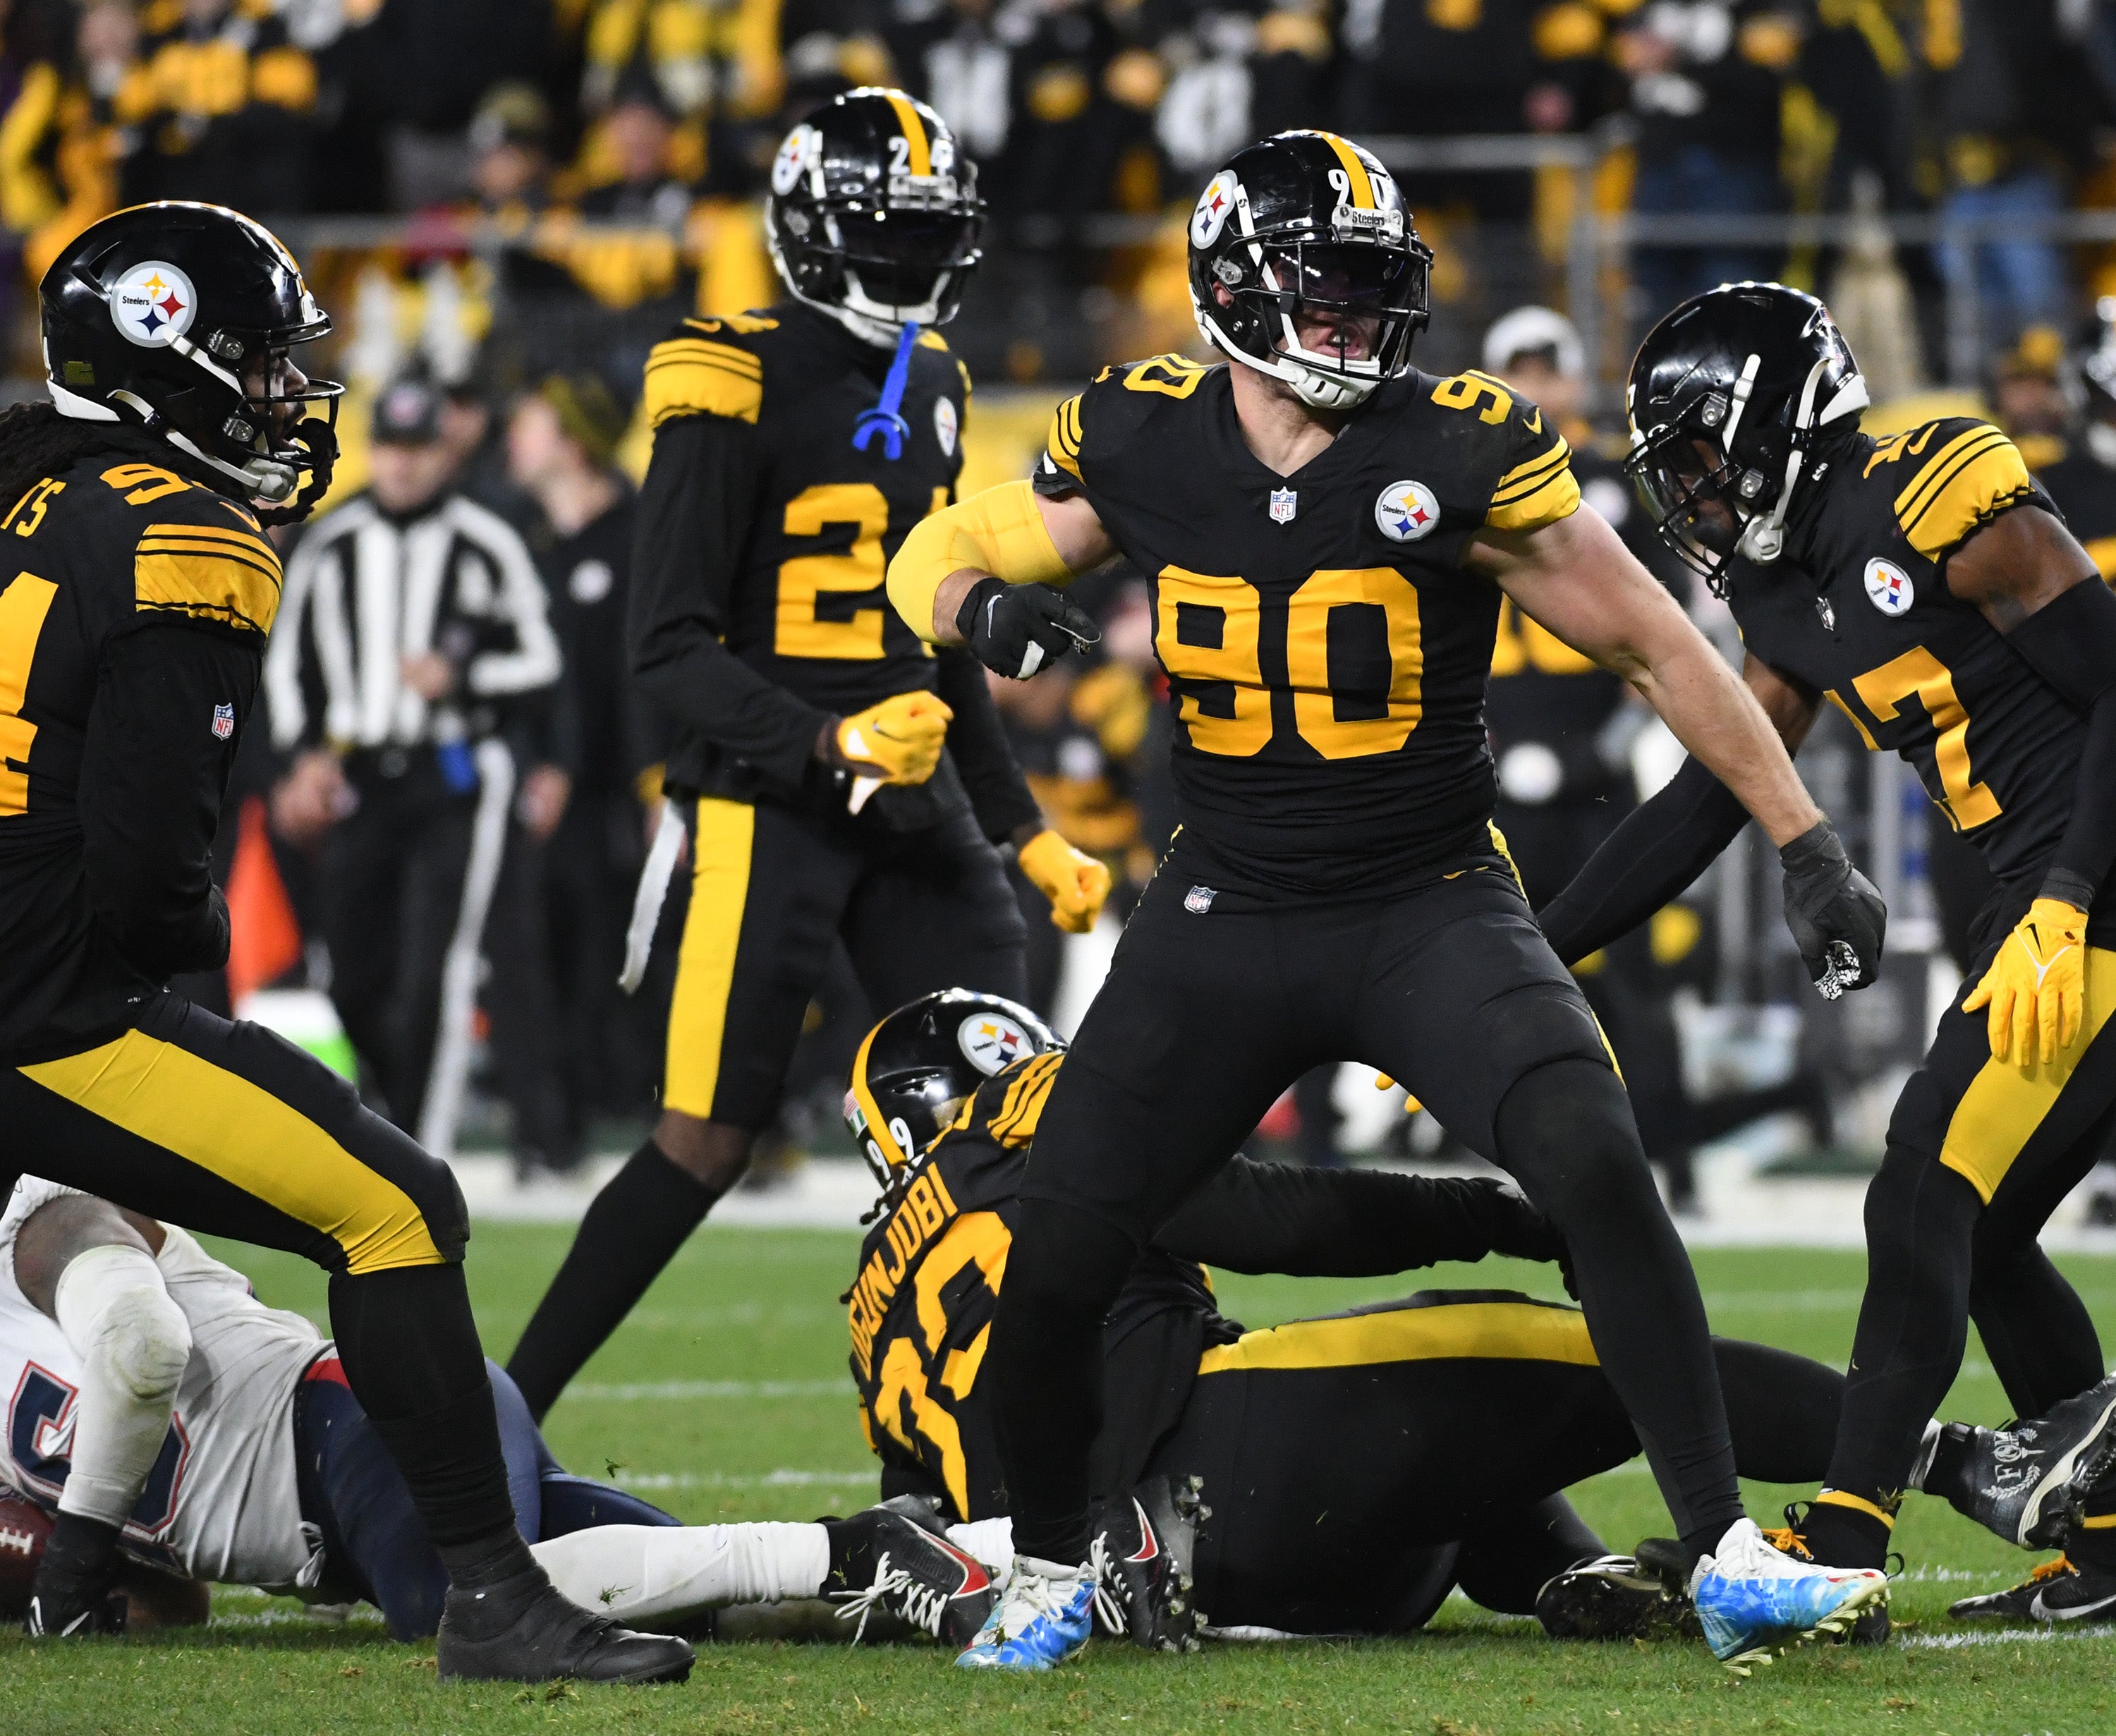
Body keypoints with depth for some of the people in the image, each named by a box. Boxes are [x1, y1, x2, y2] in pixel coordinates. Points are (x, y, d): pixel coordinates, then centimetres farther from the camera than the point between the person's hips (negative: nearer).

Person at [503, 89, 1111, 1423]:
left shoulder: (930, 388, 14)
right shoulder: (739, 392, -10)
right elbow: (671, 657, -13)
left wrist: (1028, 832, 20)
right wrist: (830, 748, -25)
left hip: (914, 800, 7)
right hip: (769, 801, -7)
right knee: (709, 1141, -7)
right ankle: (499, 1422, 4)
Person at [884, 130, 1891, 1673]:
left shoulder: (1459, 455, -12)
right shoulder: (1142, 444, -4)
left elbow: (1655, 646, -4)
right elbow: (940, 559, 11)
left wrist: (1810, 848, -5)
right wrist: (985, 601, -15)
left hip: (1434, 909, -2)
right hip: (1226, 920, 3)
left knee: (1597, 1164, -27)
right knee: (1057, 1257, -2)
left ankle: (1726, 1555, -20)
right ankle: (1049, 1572, 26)